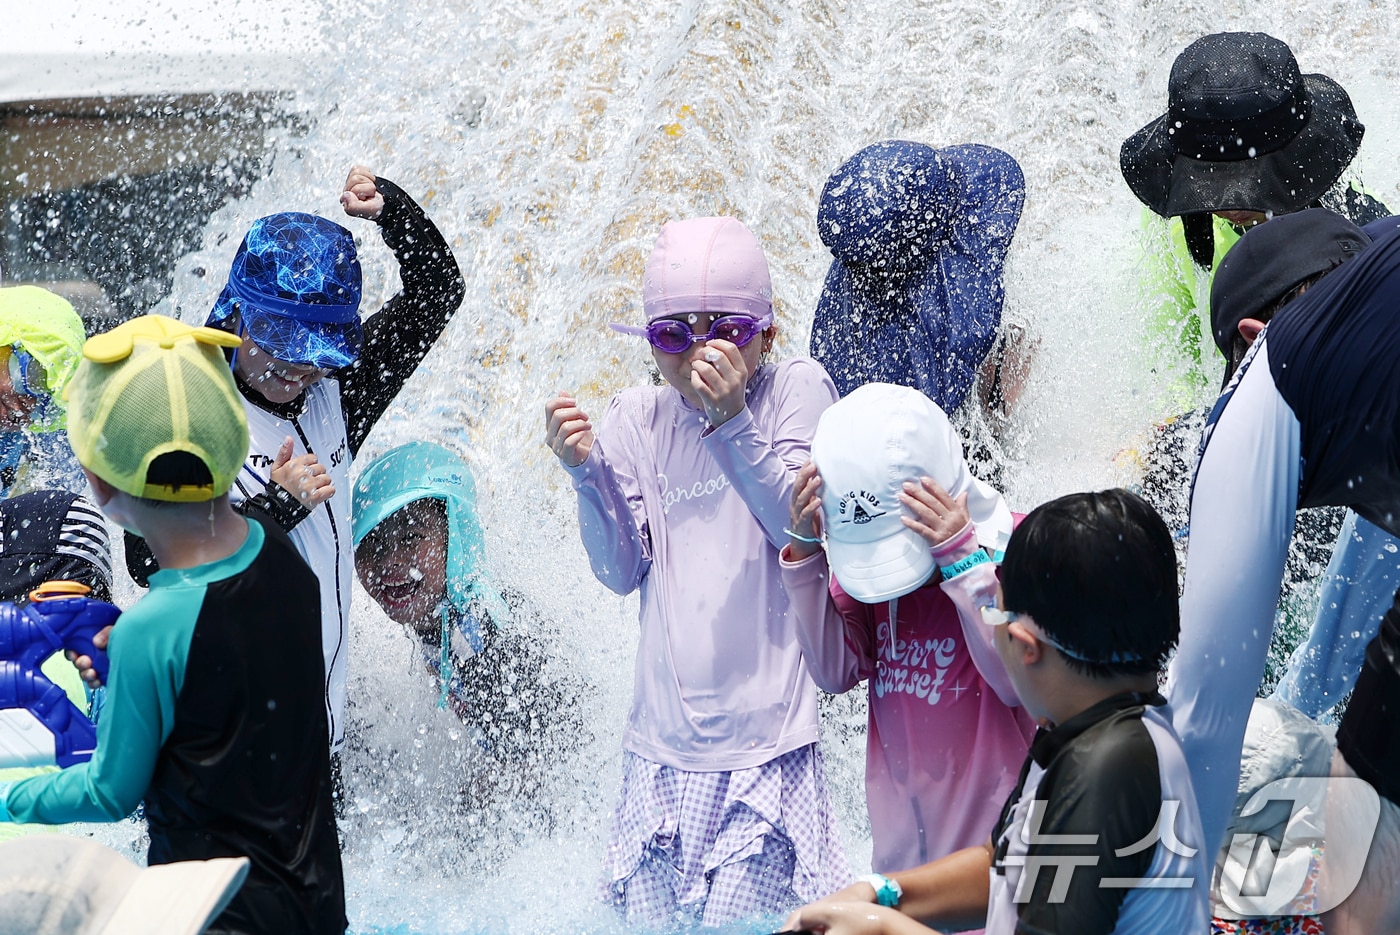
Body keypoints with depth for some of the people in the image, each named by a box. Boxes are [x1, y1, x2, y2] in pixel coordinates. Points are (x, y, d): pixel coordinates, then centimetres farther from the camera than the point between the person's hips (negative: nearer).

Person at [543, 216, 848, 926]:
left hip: (765, 739, -3)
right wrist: (585, 470, -13)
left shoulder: (797, 389, -3)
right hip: (661, 740, 4)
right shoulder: (637, 417, 6)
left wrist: (732, 420, -25)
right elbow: (621, 572, 2)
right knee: (648, 918, 9)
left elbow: (805, 532, -15)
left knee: (740, 919, -2)